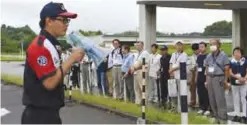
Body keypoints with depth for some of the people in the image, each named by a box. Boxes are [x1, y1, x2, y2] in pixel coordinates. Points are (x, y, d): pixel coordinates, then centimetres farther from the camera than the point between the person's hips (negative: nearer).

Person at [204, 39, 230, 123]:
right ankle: (216, 115, 18)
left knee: (220, 99, -9)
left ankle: (222, 117, -4)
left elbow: (226, 69, -4)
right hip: (210, 78, 6)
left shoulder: (223, 55, -4)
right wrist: (207, 80, 11)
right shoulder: (209, 56, 12)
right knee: (212, 99, 7)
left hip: (219, 78, -6)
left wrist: (225, 80, -7)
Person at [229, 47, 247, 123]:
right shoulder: (231, 62, 0)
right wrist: (238, 77, -17)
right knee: (236, 99, 9)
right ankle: (237, 115, 17)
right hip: (234, 83, 2)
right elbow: (230, 73, -4)